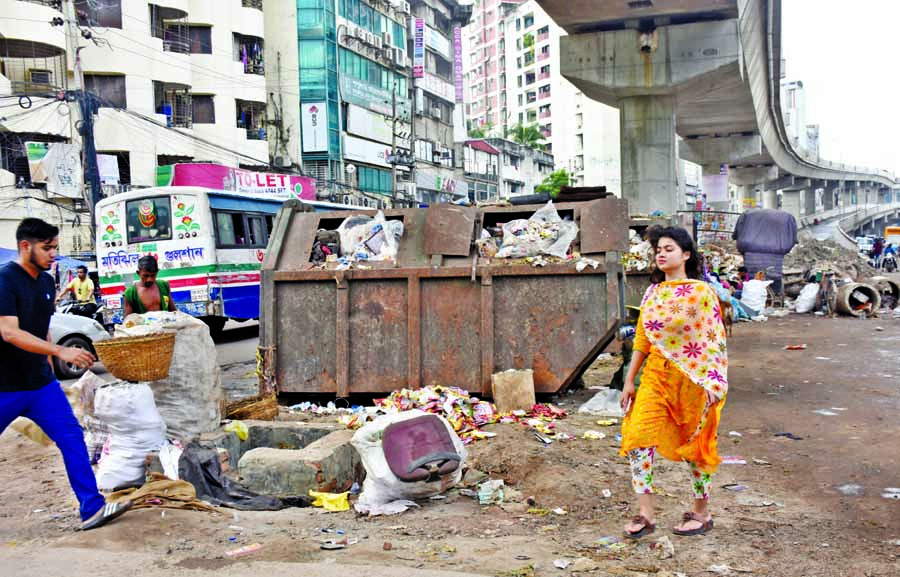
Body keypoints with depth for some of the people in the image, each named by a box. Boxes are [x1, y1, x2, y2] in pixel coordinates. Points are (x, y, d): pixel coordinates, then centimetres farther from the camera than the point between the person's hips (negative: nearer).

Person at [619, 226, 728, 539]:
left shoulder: (701, 291, -7)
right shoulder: (653, 293, 9)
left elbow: (716, 339, -9)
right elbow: (642, 340, 12)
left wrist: (714, 383, -15)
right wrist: (629, 381, 10)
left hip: (691, 378, -5)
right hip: (656, 376, 5)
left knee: (695, 443, 7)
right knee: (638, 436, -7)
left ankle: (702, 513, 25)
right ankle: (646, 514, 2)